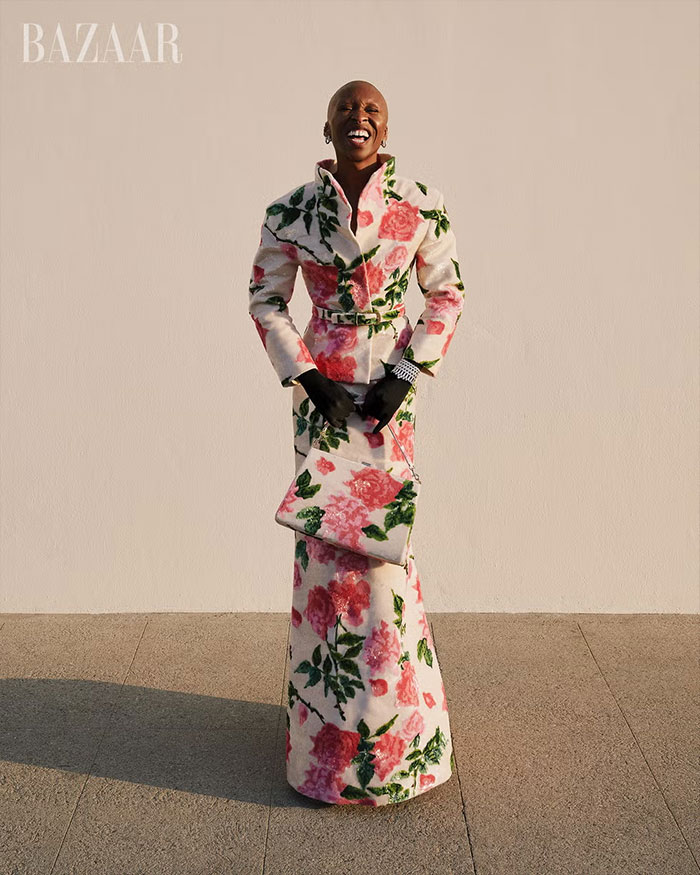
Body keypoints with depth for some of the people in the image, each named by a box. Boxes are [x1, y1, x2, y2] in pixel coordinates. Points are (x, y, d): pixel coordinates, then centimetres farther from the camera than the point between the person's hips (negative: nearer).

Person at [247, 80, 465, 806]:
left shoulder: (422, 206, -3)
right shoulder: (290, 212, -1)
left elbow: (447, 295, 2)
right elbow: (265, 299, 6)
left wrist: (405, 377, -8)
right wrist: (310, 379, -5)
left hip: (391, 387, 0)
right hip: (321, 386, 1)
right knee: (325, 533, 3)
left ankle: (393, 716, 23)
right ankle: (327, 712, 21)